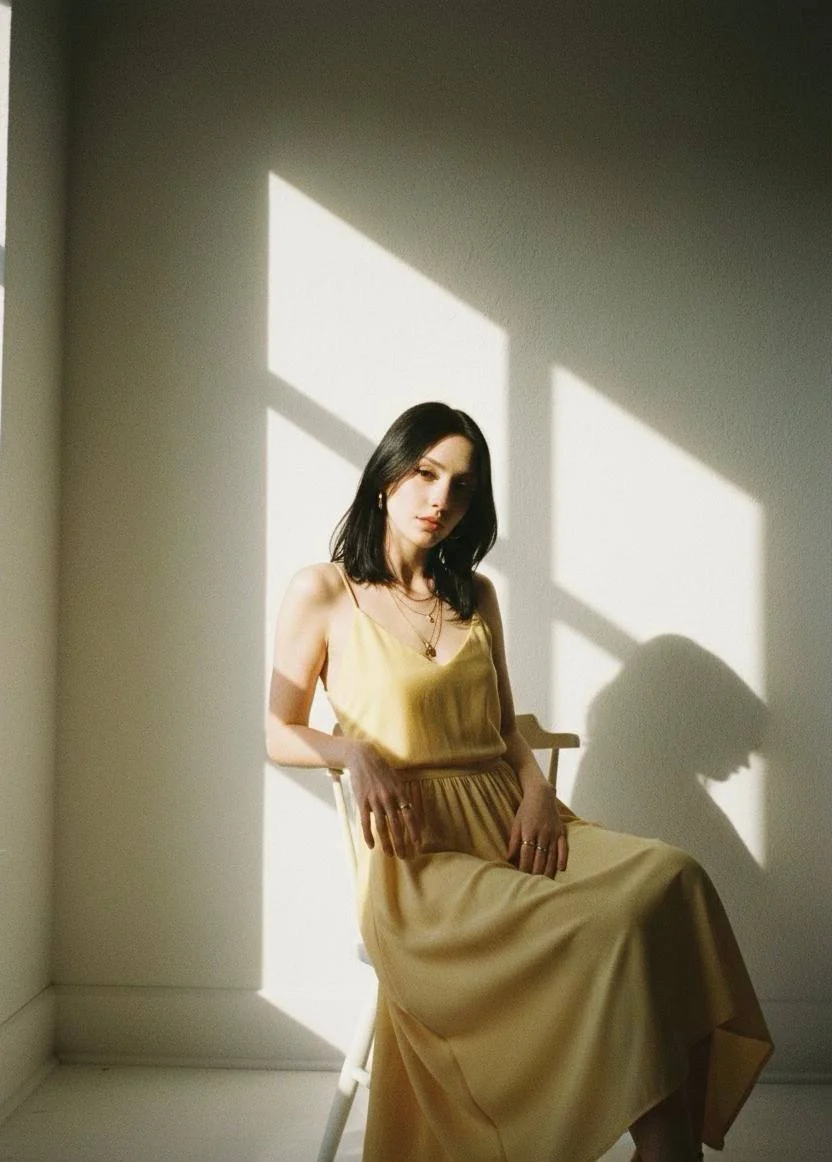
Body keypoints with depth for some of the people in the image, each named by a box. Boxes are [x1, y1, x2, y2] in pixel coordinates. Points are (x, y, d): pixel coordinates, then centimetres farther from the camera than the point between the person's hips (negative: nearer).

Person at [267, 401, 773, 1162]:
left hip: (510, 827, 5)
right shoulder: (322, 593, 4)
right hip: (416, 853, -5)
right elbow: (278, 733, 6)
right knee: (611, 928, -30)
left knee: (672, 876, -25)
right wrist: (355, 751, -14)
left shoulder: (474, 595, 19)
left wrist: (538, 789, -1)